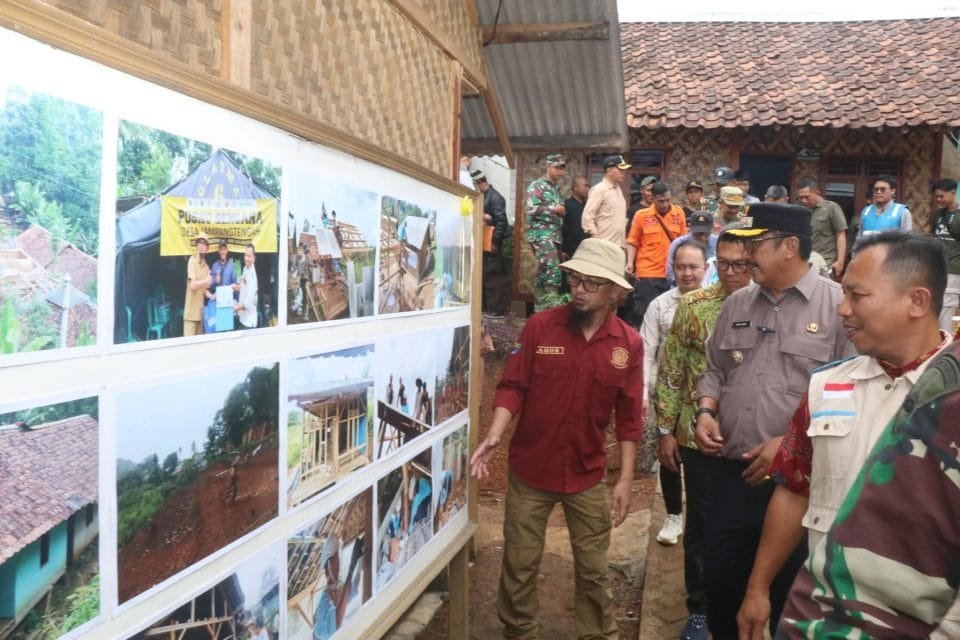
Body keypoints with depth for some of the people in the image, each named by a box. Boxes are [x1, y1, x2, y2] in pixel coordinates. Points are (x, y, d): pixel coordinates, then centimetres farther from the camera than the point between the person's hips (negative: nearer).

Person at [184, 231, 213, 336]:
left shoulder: (206, 266, 12)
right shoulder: (192, 260, -8)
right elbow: (193, 285, -18)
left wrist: (211, 295, 1)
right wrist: (206, 281, -10)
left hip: (201, 310, 7)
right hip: (191, 310, -7)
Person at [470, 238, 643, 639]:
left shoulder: (629, 344, -5)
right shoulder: (539, 326, -8)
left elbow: (629, 416, -1)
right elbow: (513, 387, -6)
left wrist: (626, 478, -2)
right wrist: (495, 435, -22)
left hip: (588, 477, 1)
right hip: (529, 471, -1)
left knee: (593, 569, 15)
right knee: (519, 566, 11)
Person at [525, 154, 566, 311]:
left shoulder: (556, 189, 21)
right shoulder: (537, 185, -4)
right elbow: (532, 209, -17)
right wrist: (554, 209, -9)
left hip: (554, 235, 8)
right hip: (541, 234, -8)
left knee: (543, 273, 9)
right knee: (552, 271, -18)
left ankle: (540, 309, 13)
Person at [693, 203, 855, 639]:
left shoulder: (838, 305, -9)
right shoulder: (737, 304, 9)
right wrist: (706, 412, -1)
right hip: (731, 474, 5)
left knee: (786, 591, 11)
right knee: (720, 578, 15)